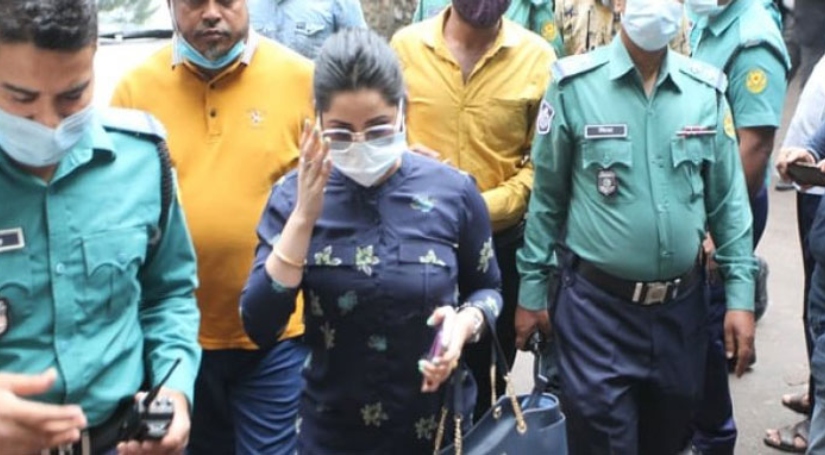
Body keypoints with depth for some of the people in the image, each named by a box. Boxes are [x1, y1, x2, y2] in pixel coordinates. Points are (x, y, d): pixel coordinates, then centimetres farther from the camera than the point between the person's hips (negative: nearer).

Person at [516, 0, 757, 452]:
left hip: (682, 304, 4)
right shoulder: (574, 84, -9)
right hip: (595, 304, -3)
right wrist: (532, 289, 1)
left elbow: (728, 199, 5)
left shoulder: (707, 90, 0)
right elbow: (546, 197, -2)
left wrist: (740, 293, 2)